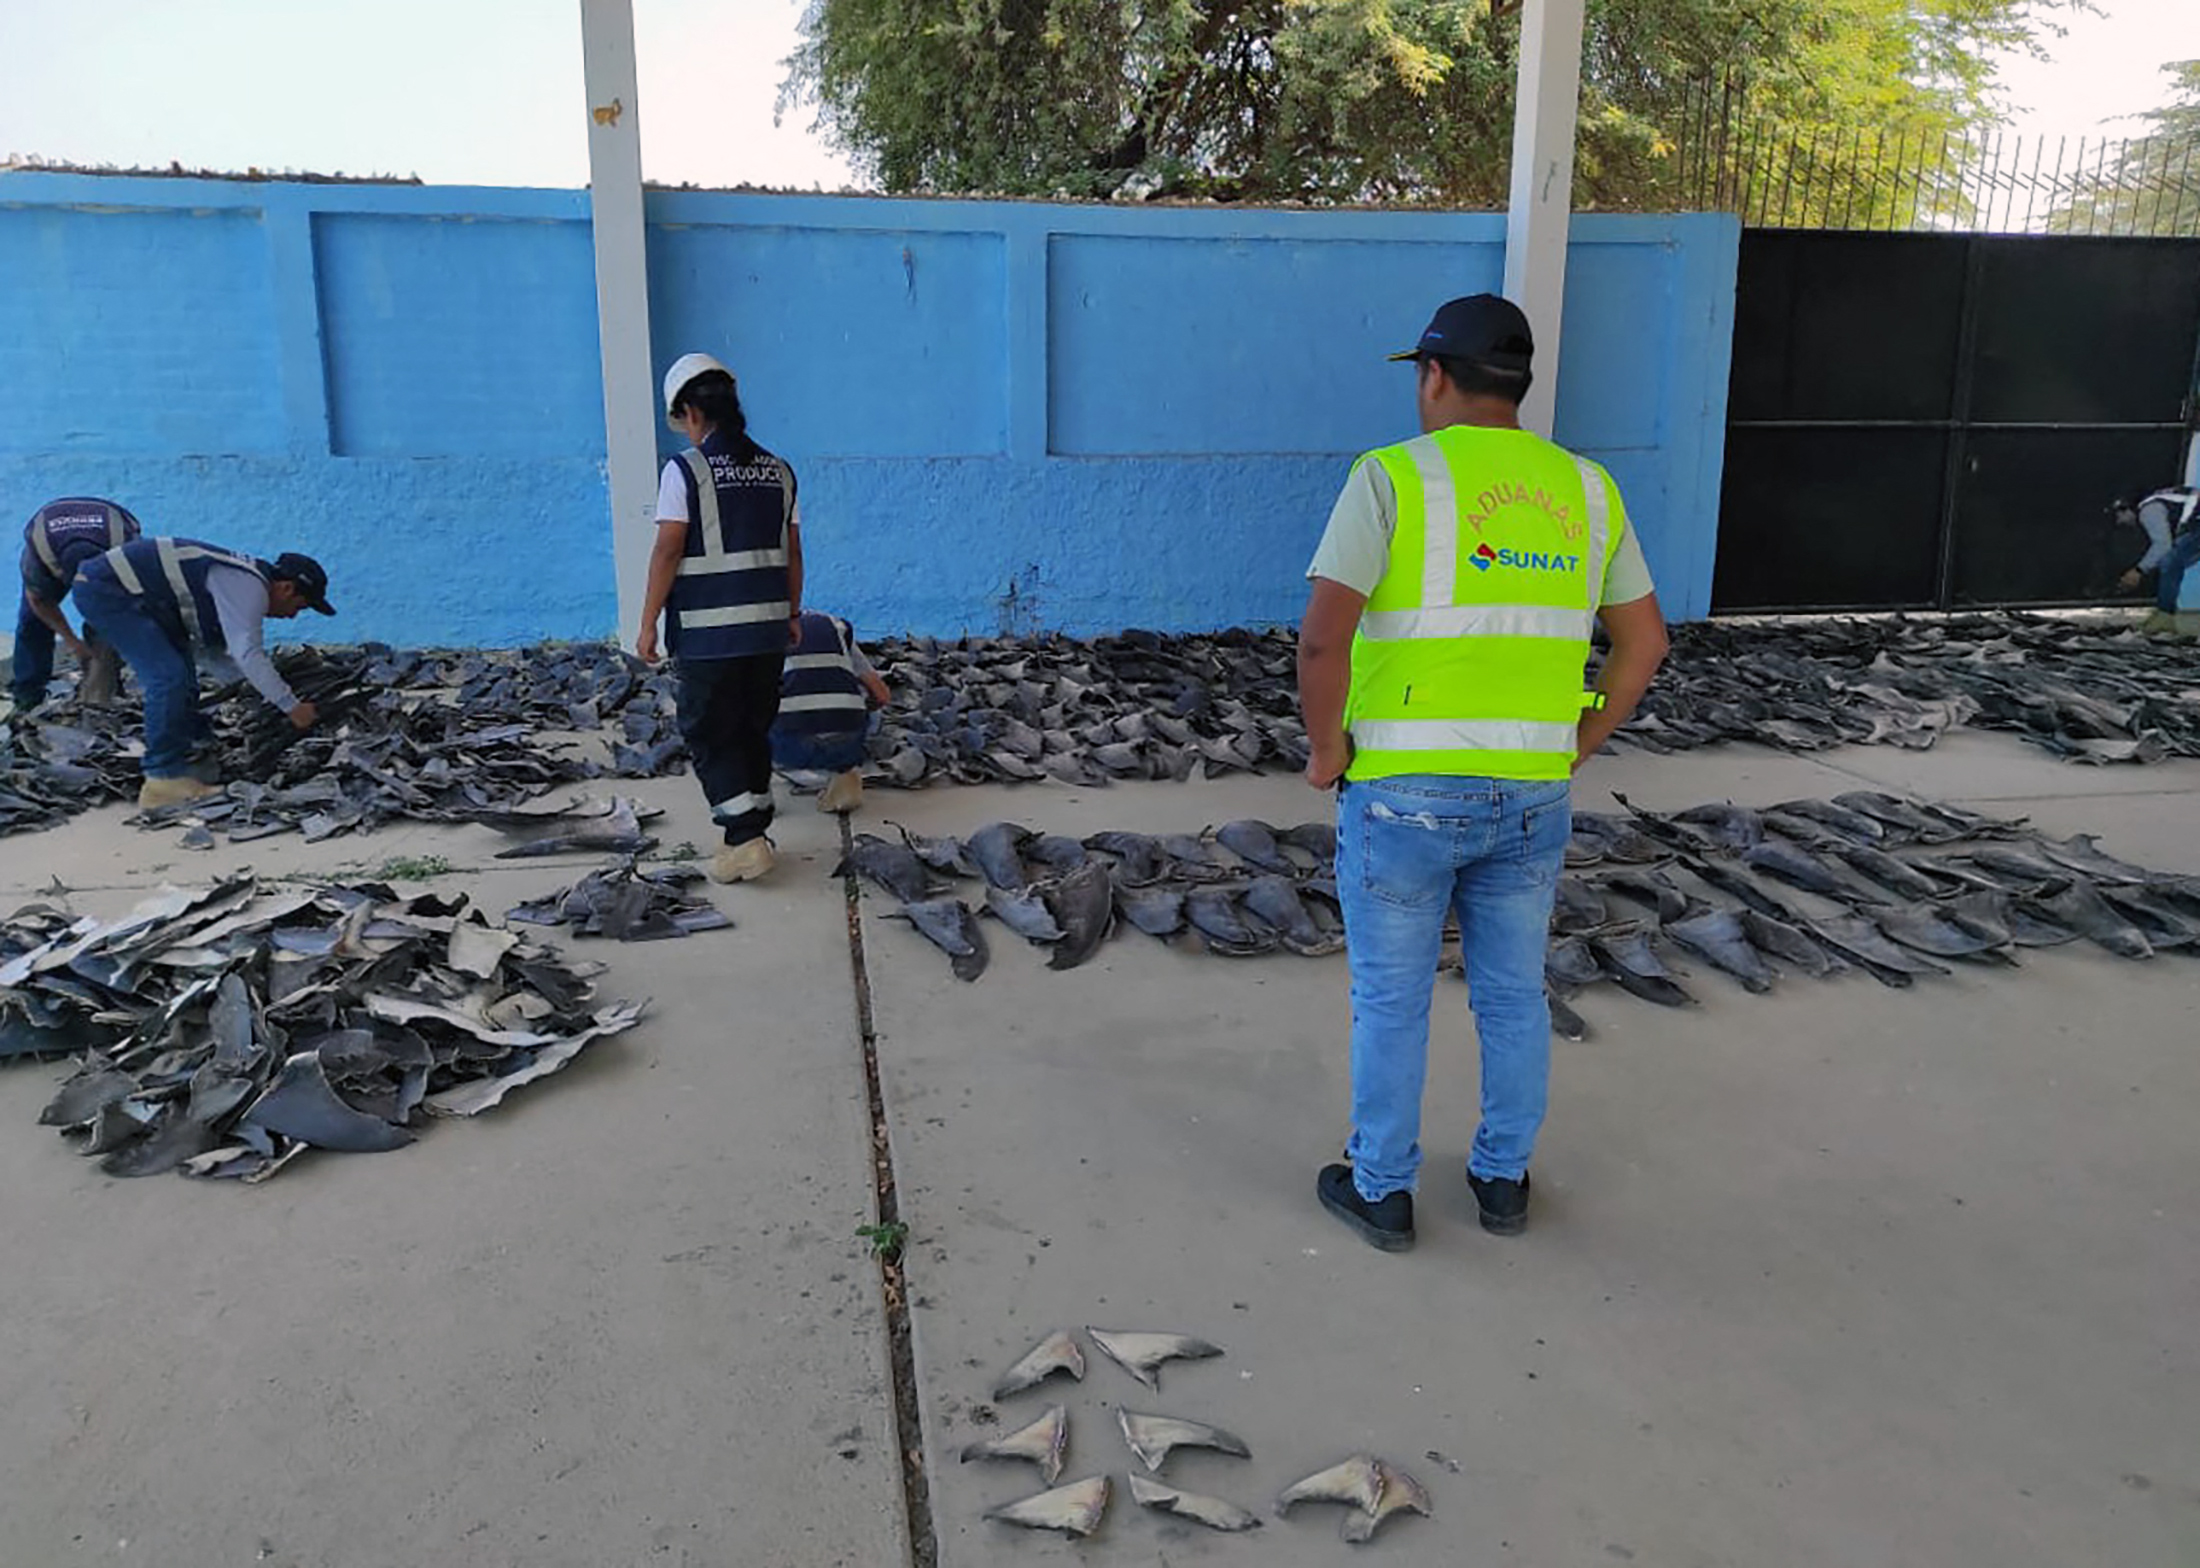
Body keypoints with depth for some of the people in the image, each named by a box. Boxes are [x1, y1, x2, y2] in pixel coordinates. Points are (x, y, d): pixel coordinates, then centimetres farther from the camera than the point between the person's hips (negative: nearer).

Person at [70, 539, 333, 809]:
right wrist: (292, 707, -23)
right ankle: (165, 781, -15)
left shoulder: (242, 580, 12)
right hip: (106, 590, -11)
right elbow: (247, 654, -27)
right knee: (169, 676, -17)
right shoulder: (247, 587, -19)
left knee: (180, 676, 15)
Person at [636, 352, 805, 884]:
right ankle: (754, 833, 24)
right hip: (768, 627, 6)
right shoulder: (778, 471, 7)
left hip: (708, 632, -6)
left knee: (710, 737, 4)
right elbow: (792, 551, 11)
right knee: (753, 731, 17)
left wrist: (648, 622, -6)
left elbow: (668, 552, -13)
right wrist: (793, 612, 20)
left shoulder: (685, 471, -10)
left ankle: (746, 839, -3)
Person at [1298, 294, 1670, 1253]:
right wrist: (1578, 745, 15)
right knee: (1513, 995, 19)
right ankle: (1503, 1180, 33)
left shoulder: (1393, 478, -11)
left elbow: (1323, 635, -21)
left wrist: (1325, 748, -8)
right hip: (1531, 797, 5)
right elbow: (1644, 638, 11)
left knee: (1391, 1000, 11)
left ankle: (1382, 1191, 25)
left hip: (1405, 791, -4)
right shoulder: (1583, 488, 6)